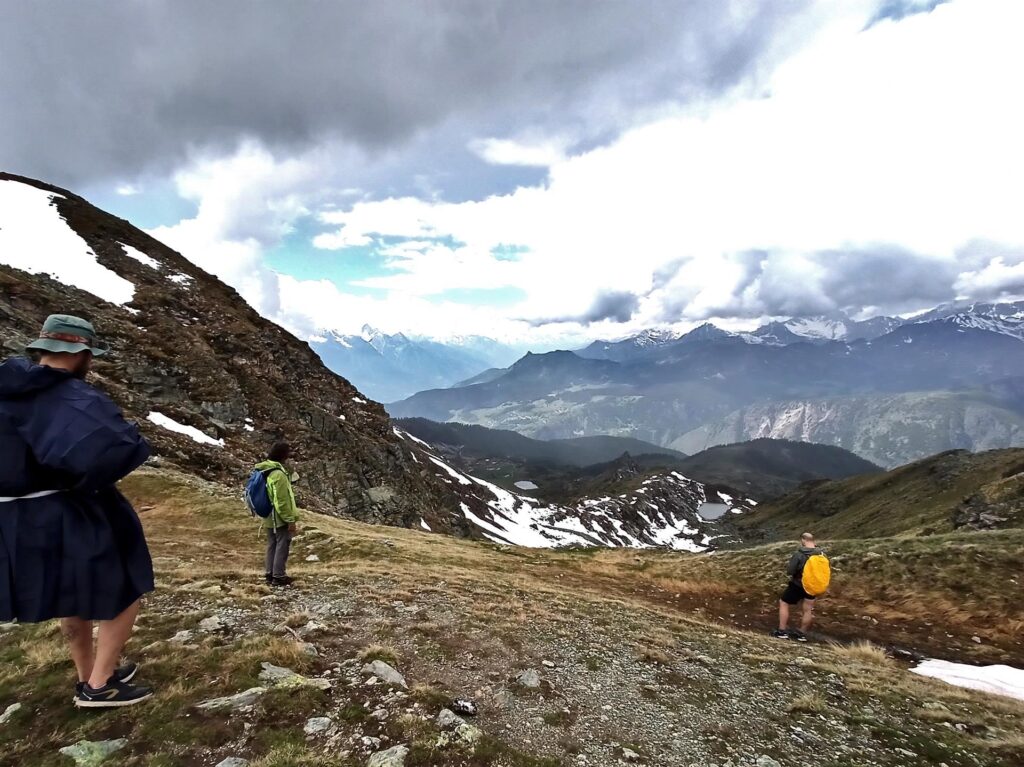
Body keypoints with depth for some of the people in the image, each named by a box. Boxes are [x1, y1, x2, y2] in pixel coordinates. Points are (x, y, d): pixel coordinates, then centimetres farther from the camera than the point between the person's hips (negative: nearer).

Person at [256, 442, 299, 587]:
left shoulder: (265, 471, 7)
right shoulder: (278, 474, -23)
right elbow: (282, 500, -23)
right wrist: (290, 519, -17)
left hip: (269, 518, 9)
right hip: (280, 519, -9)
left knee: (272, 546, 16)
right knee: (282, 546, 0)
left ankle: (270, 574, 22)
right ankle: (279, 576, 5)